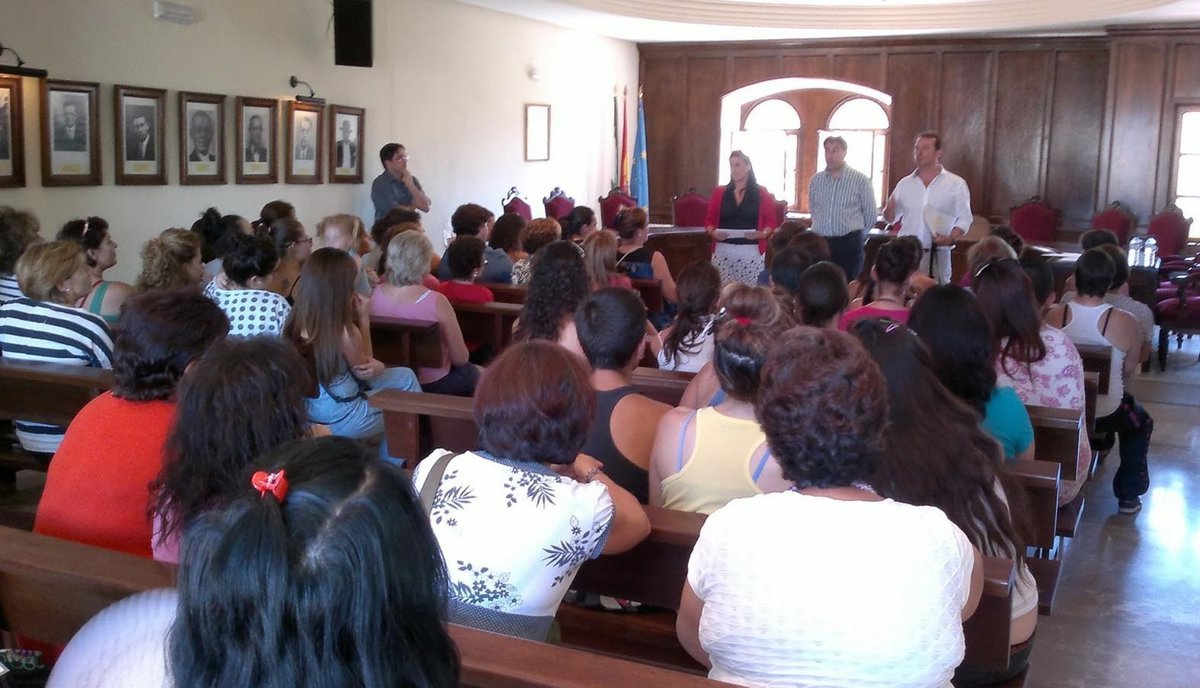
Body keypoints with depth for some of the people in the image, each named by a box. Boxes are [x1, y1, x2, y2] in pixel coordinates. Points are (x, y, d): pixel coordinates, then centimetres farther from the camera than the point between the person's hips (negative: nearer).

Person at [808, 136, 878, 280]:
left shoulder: (860, 180, -4)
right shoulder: (816, 180, 7)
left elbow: (871, 214, 3)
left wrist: (858, 236, 11)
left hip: (848, 244, -3)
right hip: (820, 242, 3)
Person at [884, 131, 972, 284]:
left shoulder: (956, 184, 2)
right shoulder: (905, 184, 10)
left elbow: (964, 218, 2)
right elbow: (891, 218, 14)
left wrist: (951, 238, -16)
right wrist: (890, 208, -9)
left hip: (937, 254, -2)